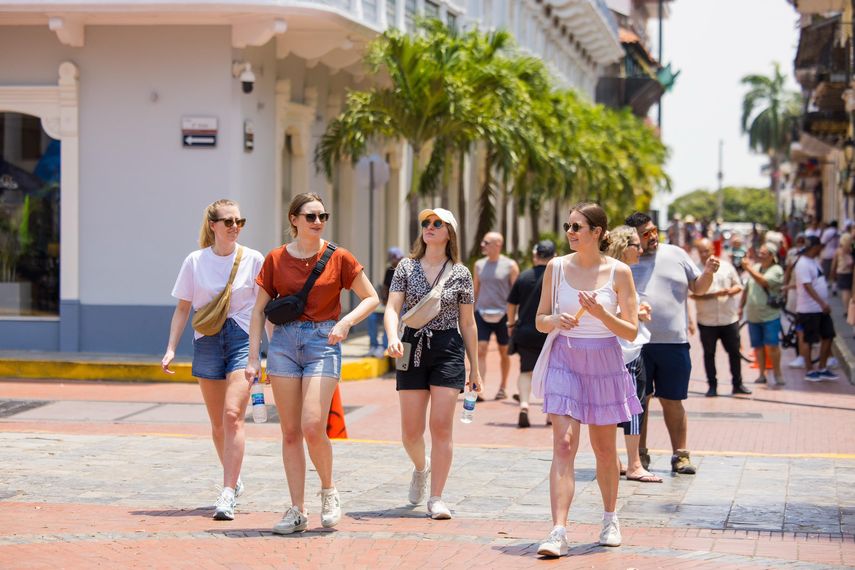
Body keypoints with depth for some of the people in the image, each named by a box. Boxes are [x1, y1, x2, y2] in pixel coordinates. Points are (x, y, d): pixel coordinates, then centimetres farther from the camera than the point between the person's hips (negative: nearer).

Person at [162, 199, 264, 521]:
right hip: (207, 341, 3)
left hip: (243, 340, -2)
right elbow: (183, 308, 9)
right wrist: (171, 348, 1)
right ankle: (234, 480, 30)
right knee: (218, 423, 9)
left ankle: (227, 495, -19)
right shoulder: (195, 262, 4)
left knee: (233, 415, -17)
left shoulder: (254, 260, 1)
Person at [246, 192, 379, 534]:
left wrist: (346, 322, -11)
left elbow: (371, 298, 6)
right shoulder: (276, 259, 5)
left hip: (323, 342, -2)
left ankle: (329, 490, 11)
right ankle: (297, 511, 7)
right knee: (290, 432, 2)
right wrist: (253, 358, 2)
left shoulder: (339, 258, 0)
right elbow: (259, 310, 8)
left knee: (313, 427, -15)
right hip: (284, 342, 2)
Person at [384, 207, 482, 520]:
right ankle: (421, 467, 36)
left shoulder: (460, 274, 4)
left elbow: (468, 324, 7)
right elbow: (392, 308, -2)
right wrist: (393, 338, -23)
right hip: (413, 349, 1)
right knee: (411, 431, 3)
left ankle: (436, 498, 1)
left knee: (441, 426, -7)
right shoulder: (406, 267, 6)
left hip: (448, 349, -1)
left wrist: (474, 369, 7)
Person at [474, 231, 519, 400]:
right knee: (480, 351, -11)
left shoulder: (510, 265, -2)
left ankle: (503, 387, 25)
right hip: (482, 314, 2)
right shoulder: (479, 265, 9)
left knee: (504, 352, 9)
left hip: (502, 315, -2)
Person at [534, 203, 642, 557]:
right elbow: (540, 321, 7)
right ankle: (558, 532, -18)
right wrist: (555, 321, -15)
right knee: (563, 445, -13)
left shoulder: (618, 272, -5)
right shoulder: (557, 267, 0)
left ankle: (610, 518, 35)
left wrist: (601, 314, -21)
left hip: (604, 364, 0)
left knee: (604, 448, 13)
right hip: (565, 361, 0)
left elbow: (631, 331, -5)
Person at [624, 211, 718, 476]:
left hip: (673, 342, 1)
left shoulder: (676, 255, 9)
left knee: (672, 401, 6)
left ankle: (680, 455, 13)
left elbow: (697, 288, 14)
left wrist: (708, 273, -6)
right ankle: (640, 454, 15)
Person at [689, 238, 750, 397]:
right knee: (709, 354, 5)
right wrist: (713, 295, -21)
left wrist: (730, 291, -10)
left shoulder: (726, 266, 6)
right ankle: (712, 386, 14)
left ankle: (737, 384, 15)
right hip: (706, 321, -2)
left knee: (734, 352, 6)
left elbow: (738, 286, 12)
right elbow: (693, 294, -12)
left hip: (729, 318, 2)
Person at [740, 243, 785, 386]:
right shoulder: (755, 267, 11)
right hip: (753, 315, 6)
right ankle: (762, 374, 17)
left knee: (772, 345, -10)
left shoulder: (776, 270, -8)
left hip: (770, 316, -6)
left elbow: (764, 281, -26)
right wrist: (741, 307, 17)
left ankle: (777, 374, -1)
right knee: (758, 346, 8)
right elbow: (746, 289, 19)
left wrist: (749, 269, -24)